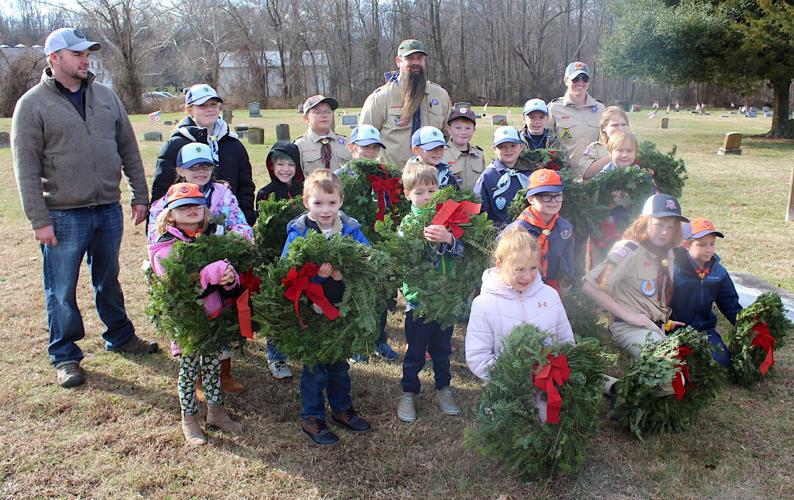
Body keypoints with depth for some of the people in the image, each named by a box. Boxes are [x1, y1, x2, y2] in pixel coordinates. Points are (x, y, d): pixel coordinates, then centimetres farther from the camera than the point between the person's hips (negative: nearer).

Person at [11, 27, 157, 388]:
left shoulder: (106, 97, 8)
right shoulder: (33, 104, -6)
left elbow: (129, 150, 11)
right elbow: (26, 168, -8)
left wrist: (140, 196, 7)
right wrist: (39, 220, -13)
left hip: (109, 210, 4)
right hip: (63, 216, -4)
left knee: (109, 281, 19)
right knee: (62, 291, 7)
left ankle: (120, 337, 35)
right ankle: (65, 356, 22)